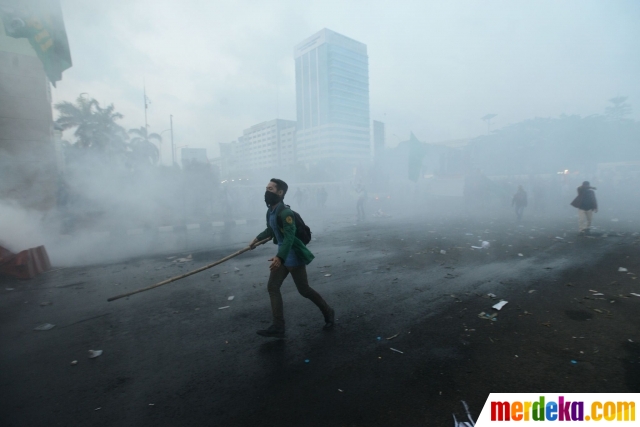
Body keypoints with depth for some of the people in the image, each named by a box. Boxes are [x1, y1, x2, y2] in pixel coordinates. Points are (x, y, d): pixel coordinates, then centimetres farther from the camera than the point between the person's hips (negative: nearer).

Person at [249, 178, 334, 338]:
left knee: (304, 290, 3)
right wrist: (257, 239, 23)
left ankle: (328, 313, 26)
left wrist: (279, 257, -42)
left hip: (293, 257, -9)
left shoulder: (285, 212, -24)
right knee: (272, 287, 6)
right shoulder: (270, 210, 6)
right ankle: (278, 327, 14)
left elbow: (289, 237, -33)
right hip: (282, 256, 9)